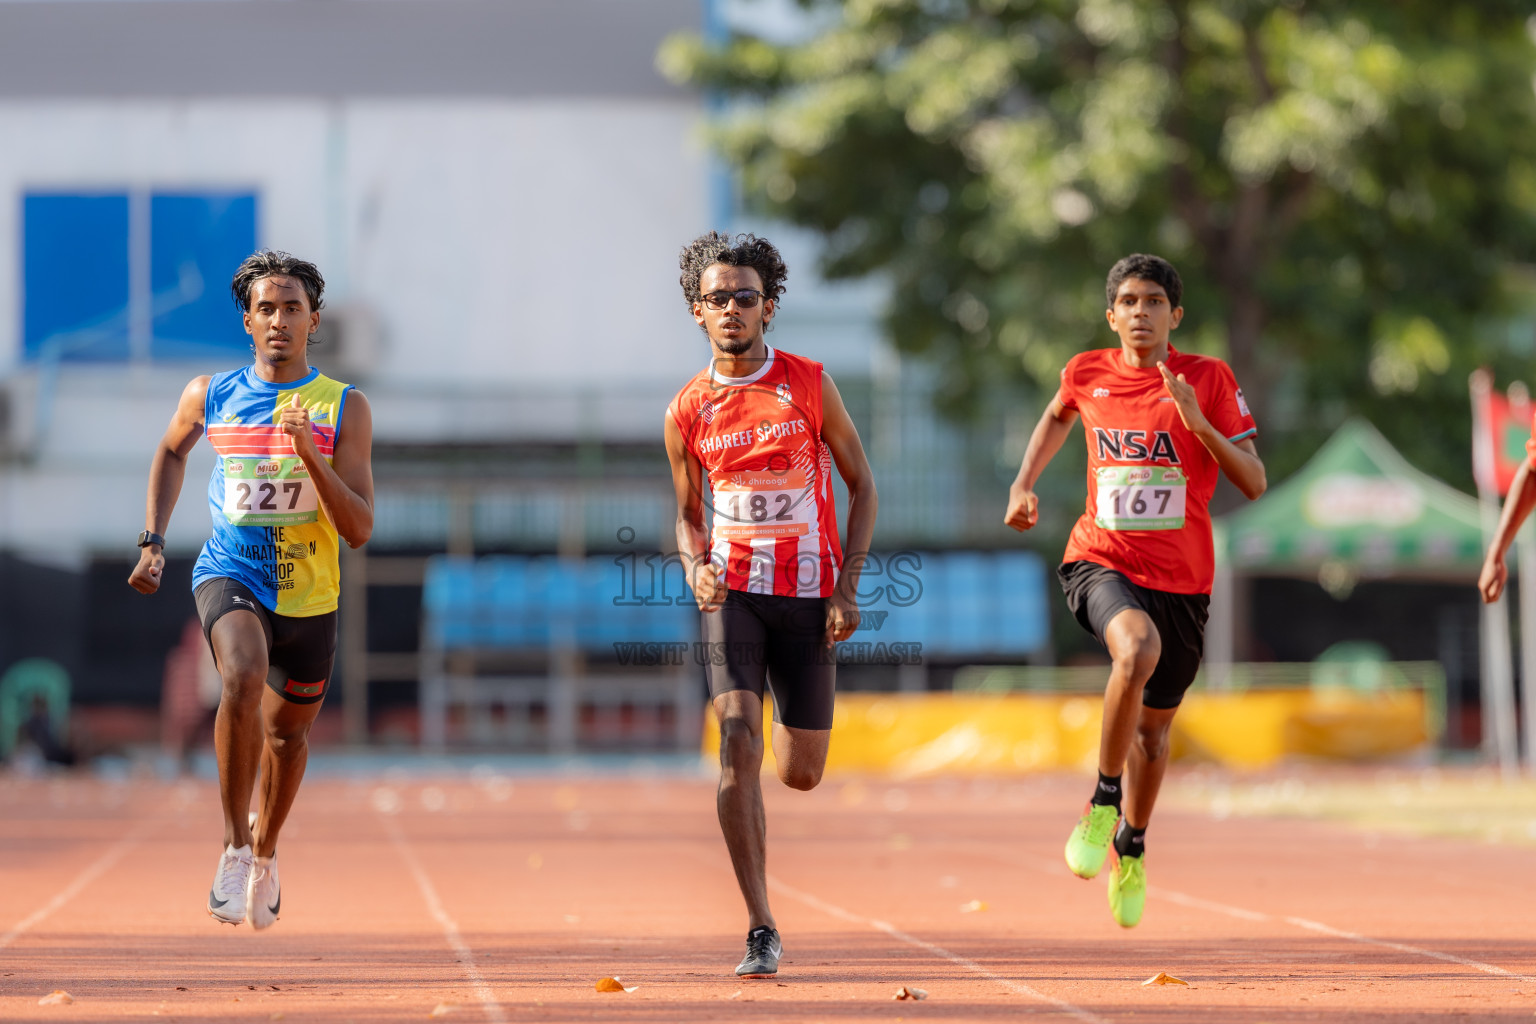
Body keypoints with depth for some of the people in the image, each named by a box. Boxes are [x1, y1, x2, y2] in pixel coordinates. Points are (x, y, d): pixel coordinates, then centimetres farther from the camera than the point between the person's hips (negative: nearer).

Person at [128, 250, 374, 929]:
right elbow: (171, 452, 21)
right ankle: (234, 846, -21)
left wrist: (309, 453, -25)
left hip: (308, 593, 1)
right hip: (229, 574, -1)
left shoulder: (344, 408, -7)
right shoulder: (210, 396, -2)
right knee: (244, 677, -31)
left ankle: (264, 852, 45)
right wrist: (152, 540, 12)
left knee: (287, 731, 16)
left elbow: (359, 529, -13)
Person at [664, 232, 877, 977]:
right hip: (732, 592, 0)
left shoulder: (809, 386, -2)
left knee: (801, 772, 5)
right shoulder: (688, 413, 2)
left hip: (807, 597, 0)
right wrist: (696, 567, -9)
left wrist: (847, 587, -5)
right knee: (738, 742, -19)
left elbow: (862, 486, 4)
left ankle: (789, 729, 47)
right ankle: (761, 931, -14)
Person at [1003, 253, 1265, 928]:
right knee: (1138, 648, -35)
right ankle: (1103, 801, -18)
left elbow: (1254, 483, -7)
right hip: (1102, 561, -1)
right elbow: (1058, 416, 26)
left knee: (1154, 727, 12)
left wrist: (1199, 423, -20)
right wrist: (1024, 484, 14)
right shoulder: (1087, 374, 1)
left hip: (1182, 576, 1)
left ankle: (1131, 848, 39)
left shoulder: (1208, 379, -5)